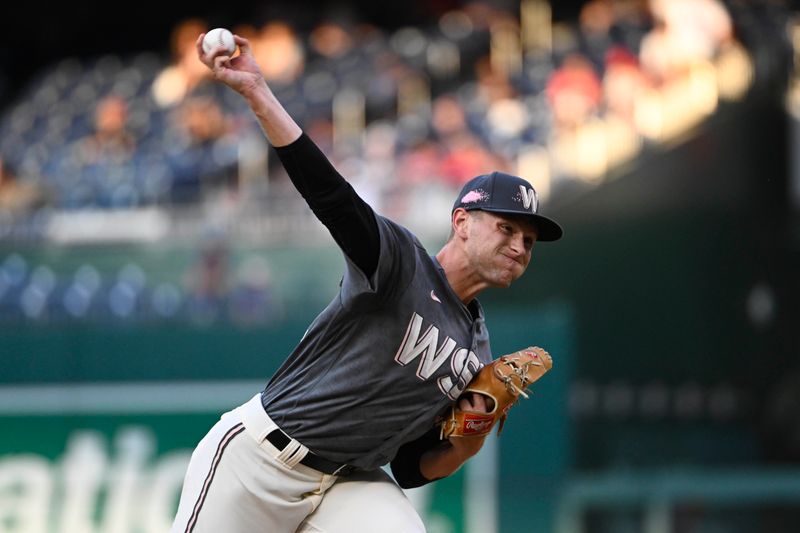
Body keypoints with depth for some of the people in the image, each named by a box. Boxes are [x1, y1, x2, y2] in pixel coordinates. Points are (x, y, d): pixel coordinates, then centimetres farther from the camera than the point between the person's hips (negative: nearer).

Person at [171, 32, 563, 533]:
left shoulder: (477, 354, 10)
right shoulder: (402, 261, -9)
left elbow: (411, 467, 15)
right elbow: (331, 195, -25)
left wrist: (464, 449, -6)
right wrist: (257, 92, -37)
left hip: (349, 484, 5)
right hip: (258, 454, -5)